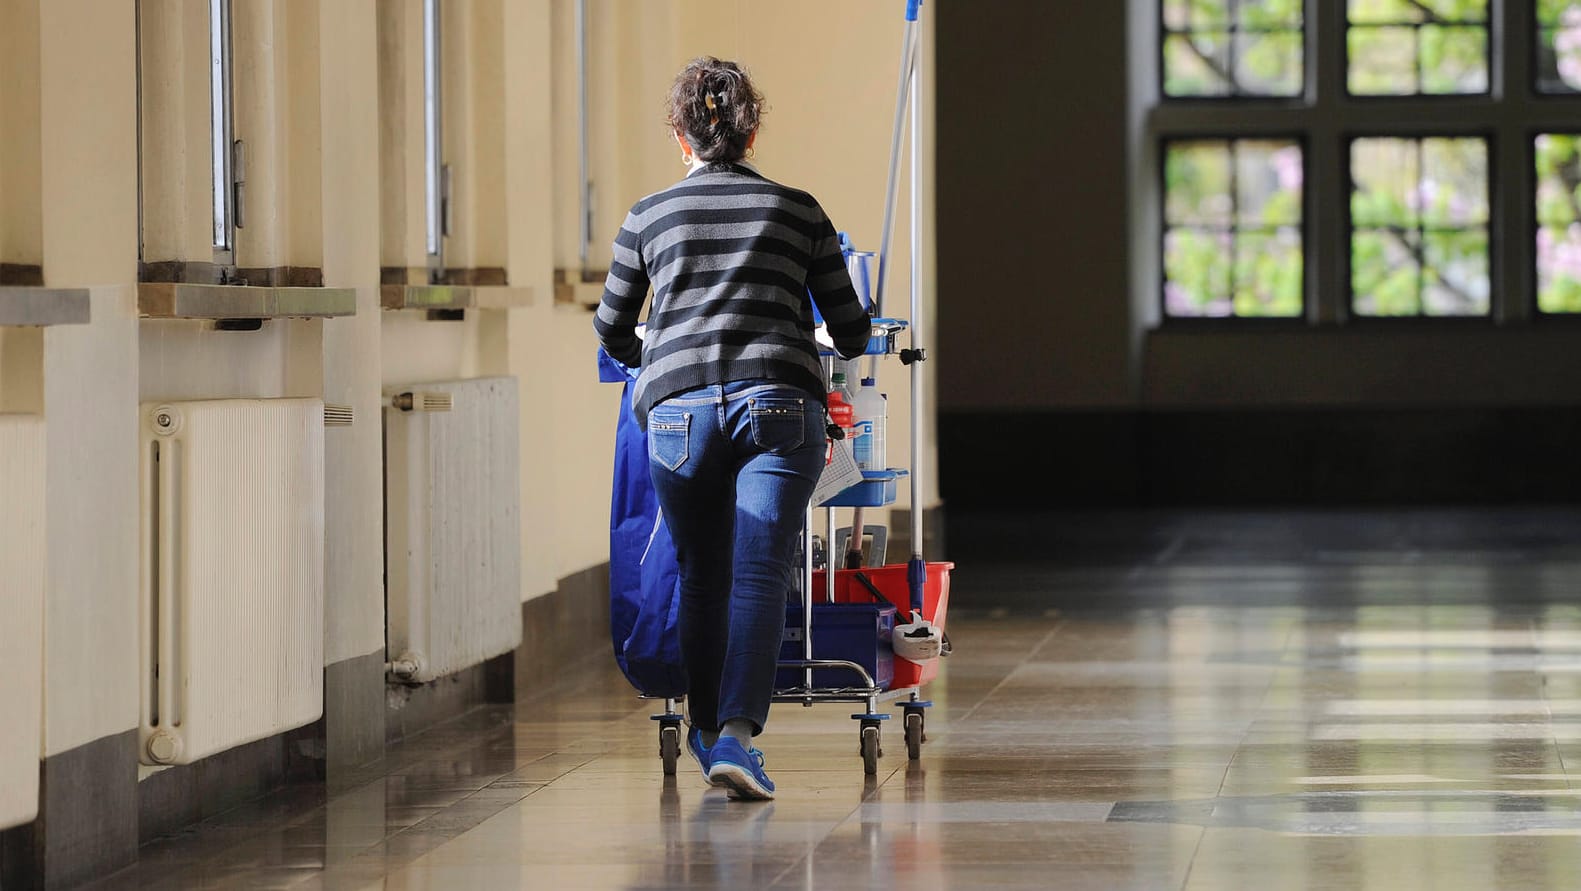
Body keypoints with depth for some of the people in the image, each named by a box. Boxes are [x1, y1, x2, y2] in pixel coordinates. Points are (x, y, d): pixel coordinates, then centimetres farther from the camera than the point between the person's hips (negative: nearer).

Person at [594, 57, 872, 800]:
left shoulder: (648, 218, 12)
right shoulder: (799, 212, 11)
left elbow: (612, 330, 23)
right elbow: (851, 332, 16)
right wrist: (837, 350, 40)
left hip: (678, 408, 1)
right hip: (779, 404, -1)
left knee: (701, 576, 15)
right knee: (759, 576, -7)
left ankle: (706, 730, 27)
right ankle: (737, 733, -22)